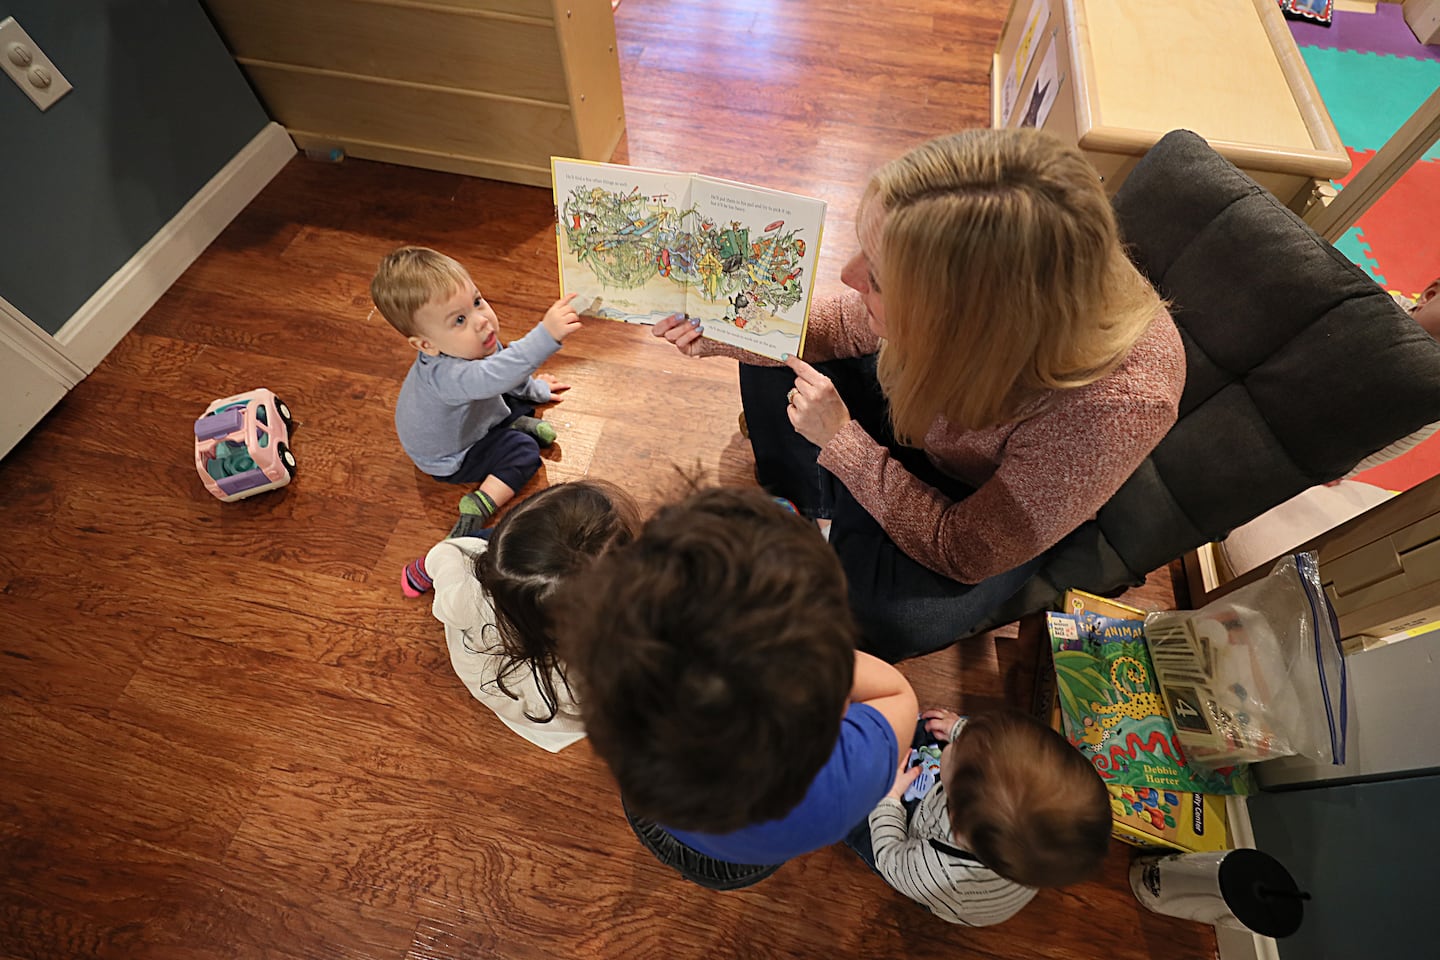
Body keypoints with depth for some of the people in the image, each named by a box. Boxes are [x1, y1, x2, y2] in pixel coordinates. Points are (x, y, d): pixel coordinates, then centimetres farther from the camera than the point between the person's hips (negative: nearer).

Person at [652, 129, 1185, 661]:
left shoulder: (1118, 404, -42)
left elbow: (961, 552, -30)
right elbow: (855, 325, -8)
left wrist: (839, 437, -30)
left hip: (994, 510, -4)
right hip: (915, 412, 5)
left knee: (884, 614, -29)